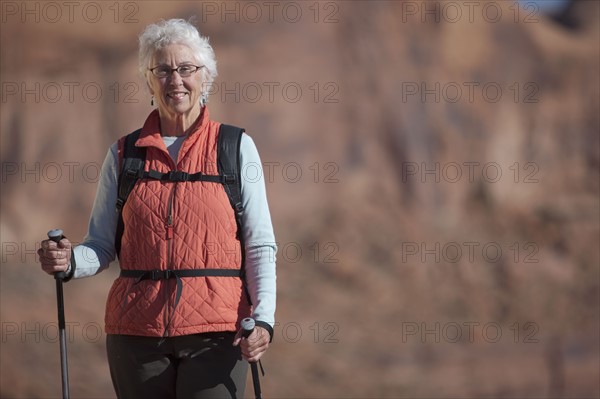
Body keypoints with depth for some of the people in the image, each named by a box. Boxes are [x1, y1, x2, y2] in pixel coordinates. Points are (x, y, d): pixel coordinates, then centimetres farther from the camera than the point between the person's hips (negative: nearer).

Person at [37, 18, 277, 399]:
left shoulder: (237, 147, 5)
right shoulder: (123, 154, 11)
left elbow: (260, 245, 2)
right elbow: (103, 245, 12)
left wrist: (263, 317, -12)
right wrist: (70, 261, -11)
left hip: (215, 332, -2)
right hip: (137, 330, 2)